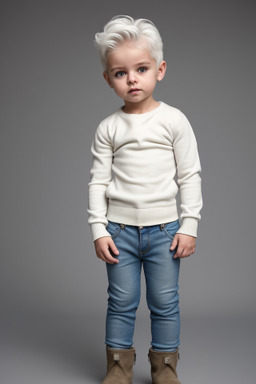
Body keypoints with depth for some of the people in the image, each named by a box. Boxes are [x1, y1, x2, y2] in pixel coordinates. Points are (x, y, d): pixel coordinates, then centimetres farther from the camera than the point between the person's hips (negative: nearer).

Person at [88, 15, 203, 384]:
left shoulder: (174, 120, -3)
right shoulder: (108, 128, 0)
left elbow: (190, 175, -2)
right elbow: (98, 180, 2)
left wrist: (189, 225, -5)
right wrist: (98, 228, -4)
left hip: (165, 228, -1)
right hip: (120, 228, 1)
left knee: (165, 302, 8)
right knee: (121, 302, 9)